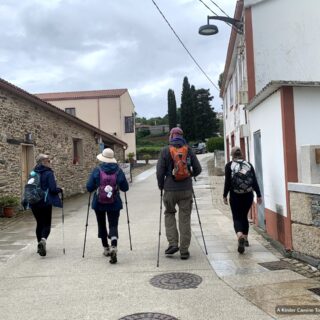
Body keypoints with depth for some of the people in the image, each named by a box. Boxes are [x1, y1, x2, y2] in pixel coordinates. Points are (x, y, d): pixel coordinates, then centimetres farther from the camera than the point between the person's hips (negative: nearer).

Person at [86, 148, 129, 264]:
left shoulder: (97, 170, -8)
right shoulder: (118, 171, -5)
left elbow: (89, 188, -7)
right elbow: (125, 188, -1)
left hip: (99, 203, 0)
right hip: (114, 204, 0)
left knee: (102, 225, 18)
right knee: (113, 225, 3)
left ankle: (106, 249, 29)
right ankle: (114, 247, -21)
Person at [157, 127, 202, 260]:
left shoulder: (165, 151, -2)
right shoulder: (189, 150, 4)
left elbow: (160, 171, -5)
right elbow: (198, 169, 5)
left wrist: (161, 186, 11)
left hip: (170, 189, -1)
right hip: (186, 189, 1)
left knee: (169, 214, 19)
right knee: (185, 218, 6)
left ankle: (173, 243, 7)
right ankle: (184, 251, 9)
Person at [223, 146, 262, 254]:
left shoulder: (229, 165, -4)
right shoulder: (249, 165, 4)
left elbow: (227, 182, -8)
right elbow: (255, 182, 2)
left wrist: (225, 195, 1)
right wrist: (259, 195, 7)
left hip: (235, 196, -3)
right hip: (248, 195, 3)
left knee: (237, 218, 0)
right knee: (244, 216, 20)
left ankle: (240, 236, -27)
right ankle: (245, 239, 26)